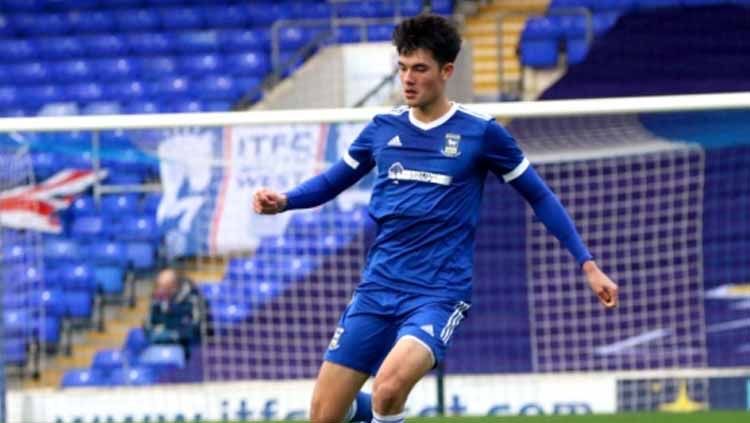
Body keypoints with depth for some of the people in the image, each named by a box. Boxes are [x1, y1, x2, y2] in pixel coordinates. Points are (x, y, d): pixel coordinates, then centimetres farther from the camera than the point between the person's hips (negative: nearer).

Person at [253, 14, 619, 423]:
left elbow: (540, 197, 4)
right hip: (377, 287, 4)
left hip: (438, 294, -4)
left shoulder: (480, 133, -5)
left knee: (389, 386, -33)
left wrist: (588, 265, 0)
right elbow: (333, 180, 20)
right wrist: (283, 201, 0)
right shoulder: (383, 129, 6)